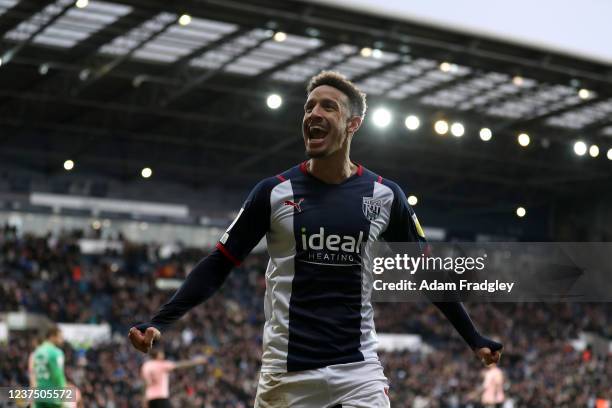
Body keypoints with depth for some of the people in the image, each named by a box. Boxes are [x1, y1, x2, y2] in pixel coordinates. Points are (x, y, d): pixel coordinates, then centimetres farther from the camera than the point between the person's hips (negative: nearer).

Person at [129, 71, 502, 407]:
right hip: (287, 372, 0)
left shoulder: (385, 196, 3)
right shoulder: (274, 192, -1)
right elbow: (218, 266, 2)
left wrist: (475, 338, 13)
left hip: (359, 371, 1)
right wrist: (159, 323, -9)